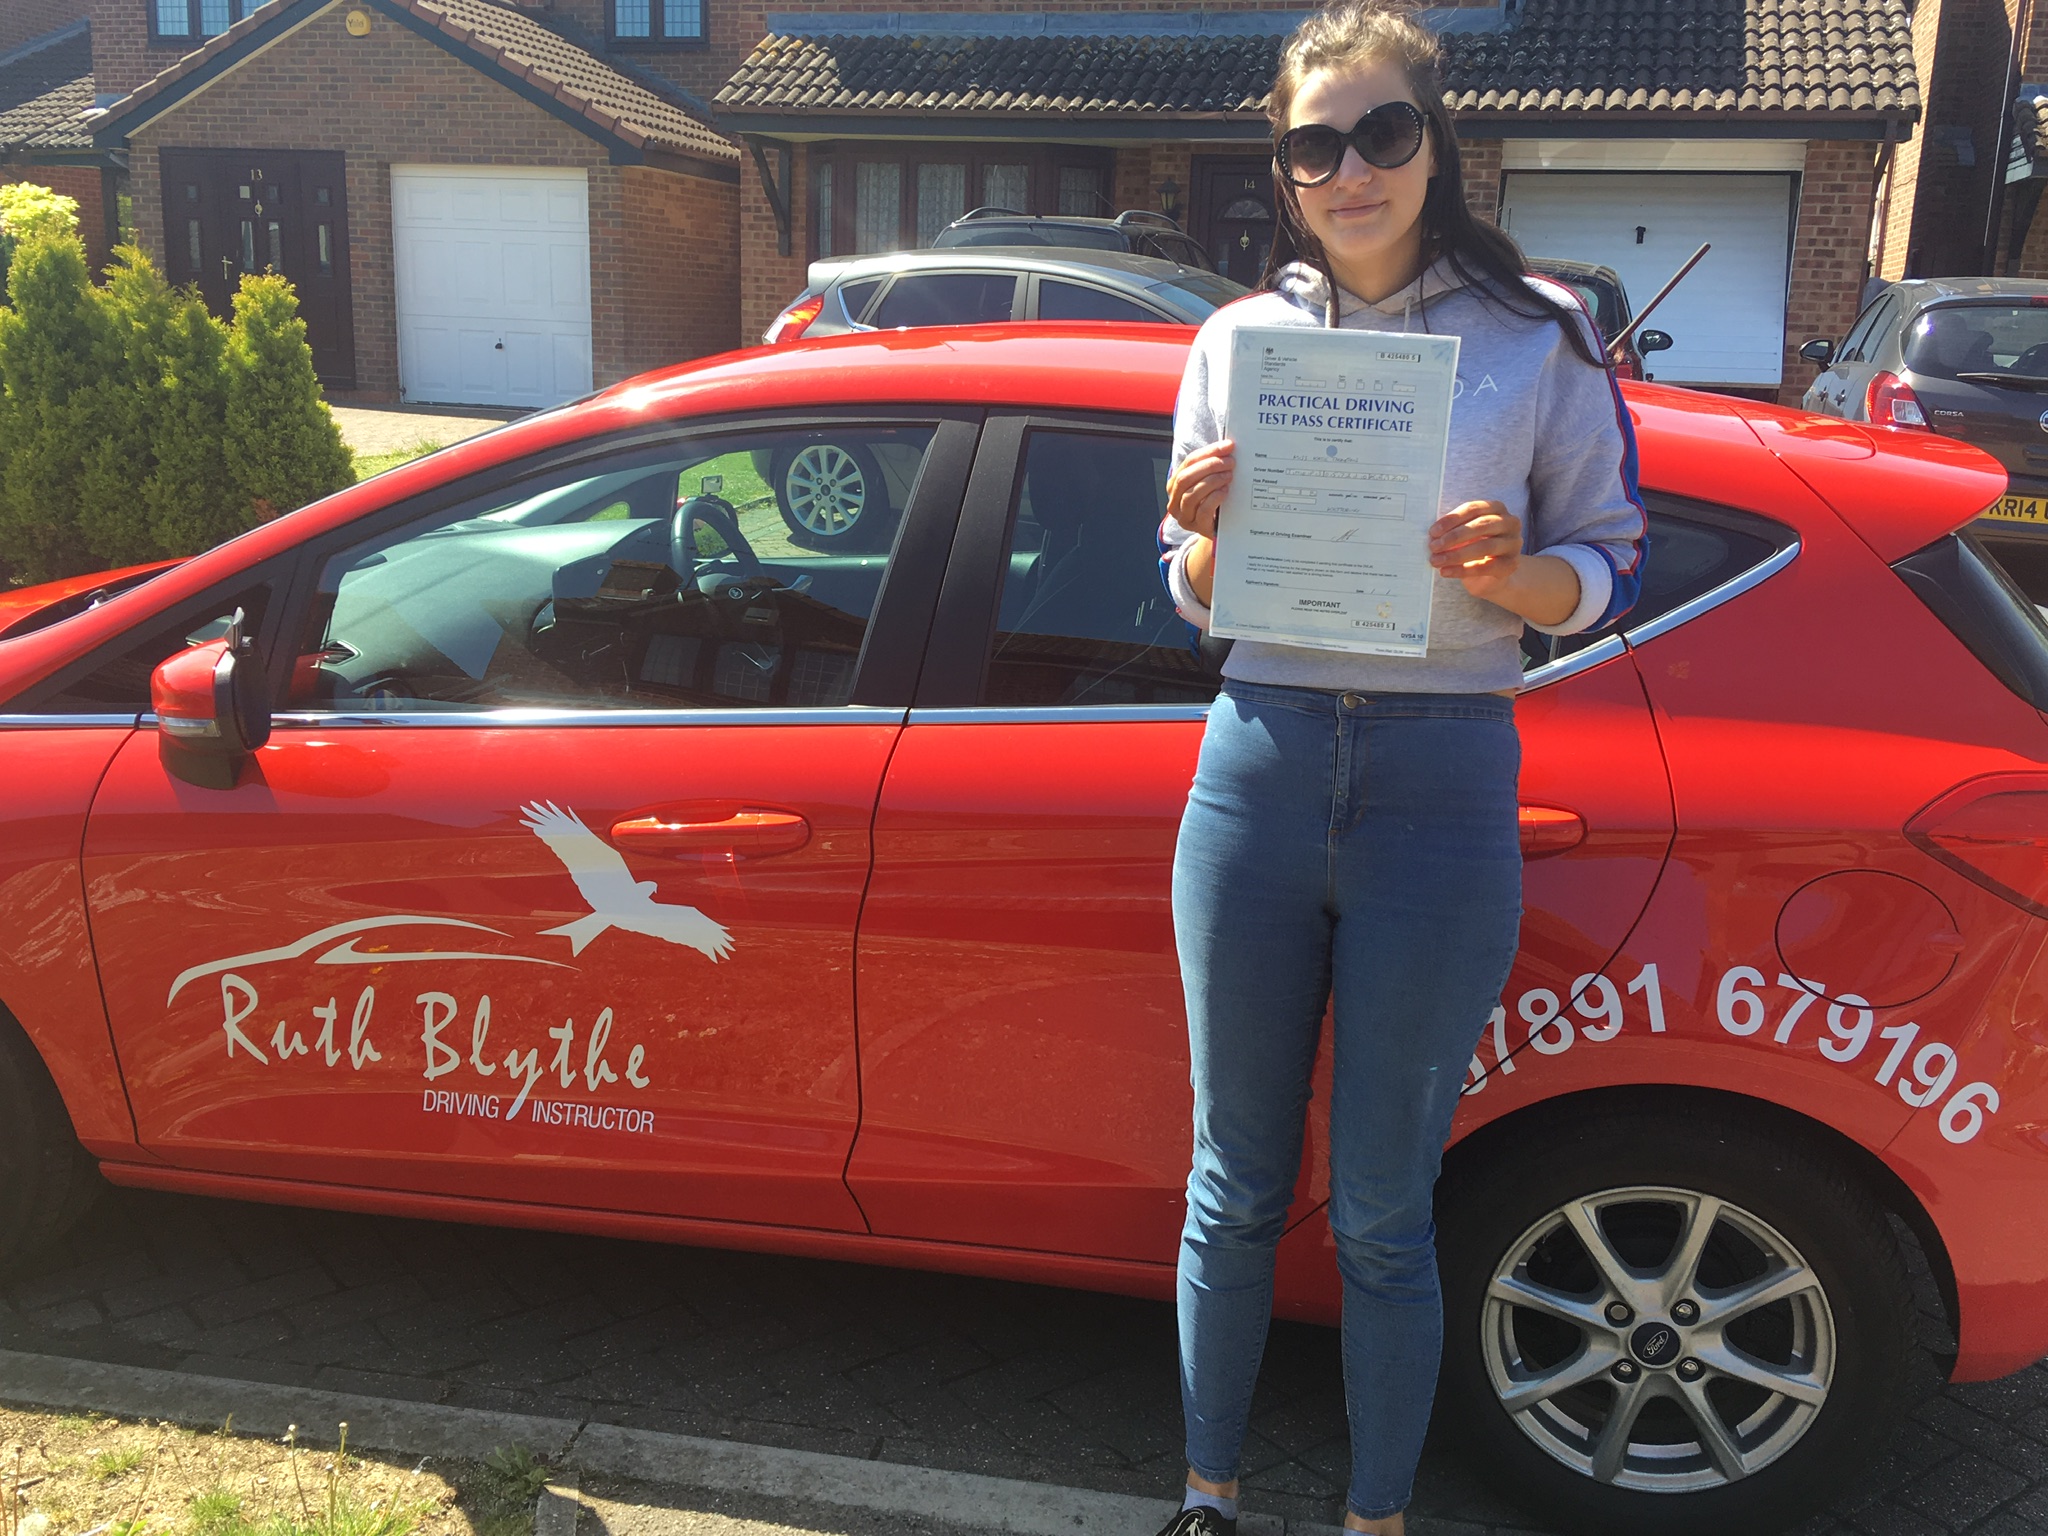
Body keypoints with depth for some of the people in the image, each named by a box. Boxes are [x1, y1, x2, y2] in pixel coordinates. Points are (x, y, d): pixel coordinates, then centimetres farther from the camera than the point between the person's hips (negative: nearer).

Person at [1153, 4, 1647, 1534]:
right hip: (1259, 766, 3)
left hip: (1442, 787, -2)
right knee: (1235, 1188, 13)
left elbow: (1611, 565, 2)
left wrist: (1507, 573, -19)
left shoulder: (1538, 338, 0)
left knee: (1383, 1215, 8)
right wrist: (1210, 538, -10)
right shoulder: (1238, 338, 8)